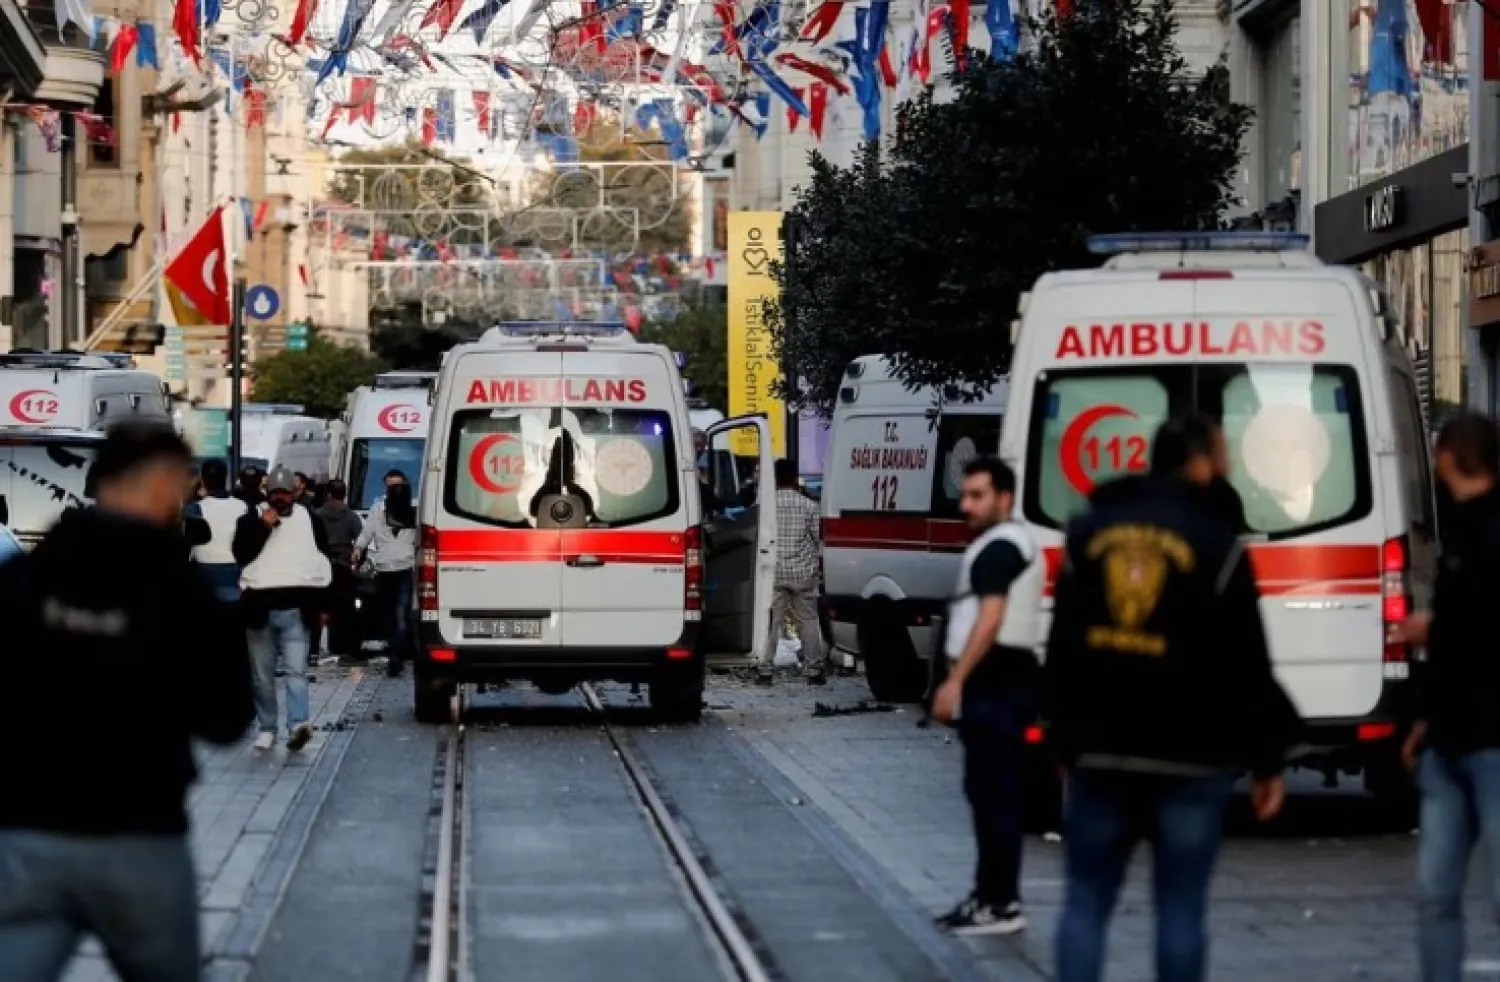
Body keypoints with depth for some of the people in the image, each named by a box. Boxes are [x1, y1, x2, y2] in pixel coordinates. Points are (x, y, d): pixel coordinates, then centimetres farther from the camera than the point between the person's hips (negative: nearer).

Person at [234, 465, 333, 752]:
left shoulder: (311, 521, 9)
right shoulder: (251, 520, 5)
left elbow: (324, 562, 14)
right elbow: (240, 555, -8)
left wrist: (322, 604, 11)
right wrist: (263, 527, -16)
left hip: (296, 608, -1)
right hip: (260, 608, 1)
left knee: (296, 670, -13)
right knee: (263, 674, 6)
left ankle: (298, 725, -26)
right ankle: (267, 728, 16)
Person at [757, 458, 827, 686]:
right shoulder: (808, 505, -3)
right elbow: (819, 538, 2)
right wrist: (820, 563, 15)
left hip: (773, 572, 0)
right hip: (803, 573, 0)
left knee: (770, 621, 1)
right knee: (808, 620, 8)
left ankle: (764, 669, -3)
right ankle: (814, 670, 10)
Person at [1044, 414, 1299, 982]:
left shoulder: (1089, 534, 8)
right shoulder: (1217, 546, -5)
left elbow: (1062, 650, 12)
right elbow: (1246, 669, -6)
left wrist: (1063, 741, 19)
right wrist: (1267, 761, 2)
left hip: (1100, 753, 3)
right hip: (1189, 759, -3)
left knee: (1086, 900, 8)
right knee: (1180, 908, 2)